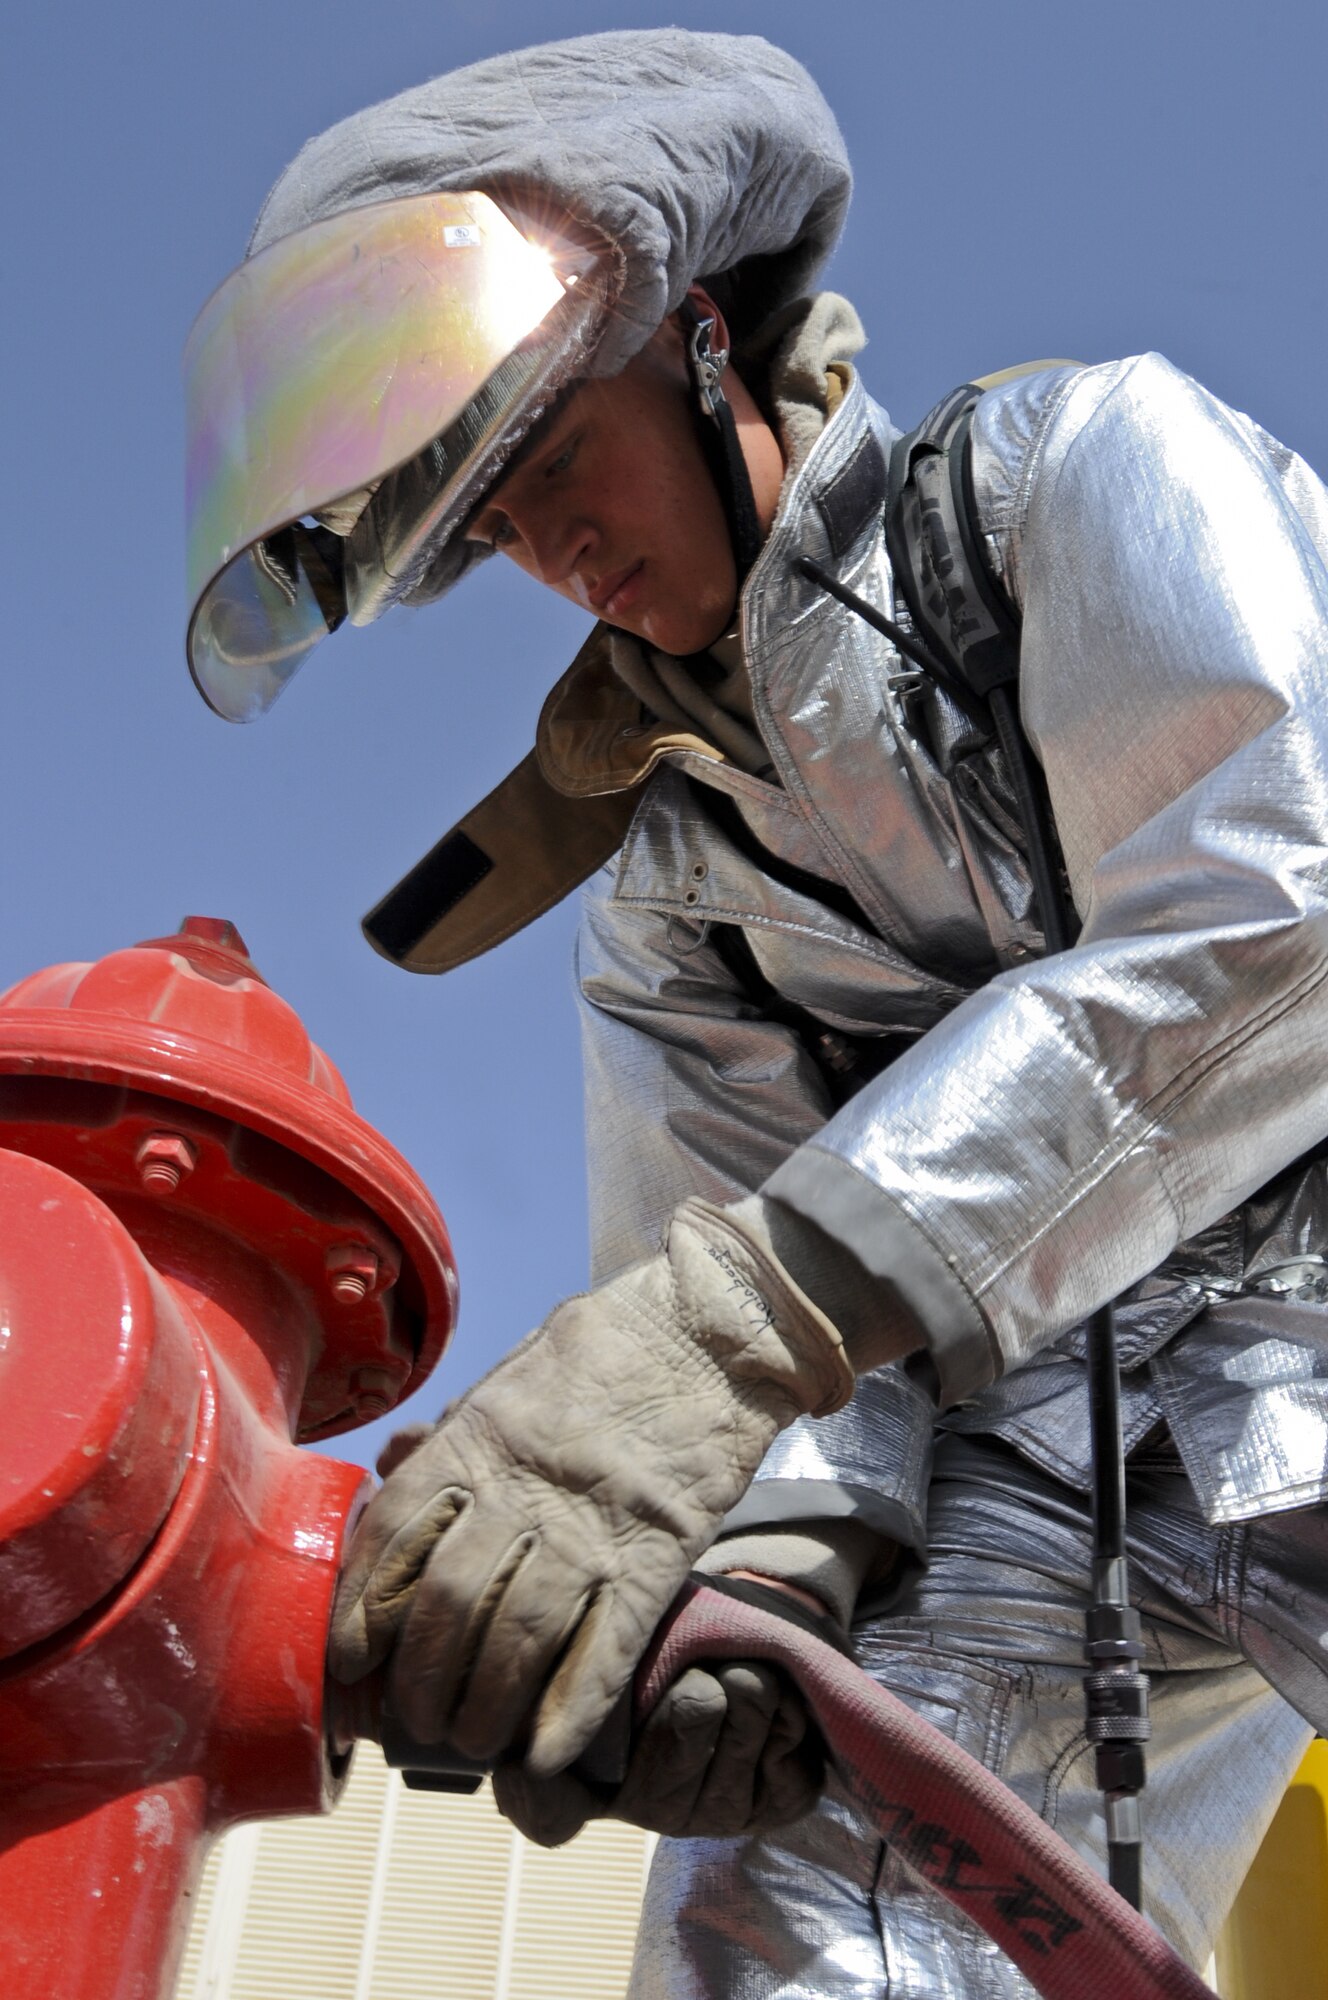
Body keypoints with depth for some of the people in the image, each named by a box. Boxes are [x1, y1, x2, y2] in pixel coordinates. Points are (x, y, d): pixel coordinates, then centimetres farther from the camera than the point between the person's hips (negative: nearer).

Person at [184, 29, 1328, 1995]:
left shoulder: (1086, 458, 0)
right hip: (1077, 1382, 4)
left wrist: (737, 1315, -28)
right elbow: (723, 1230, 4)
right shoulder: (663, 880, 16)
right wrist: (777, 1542, -22)